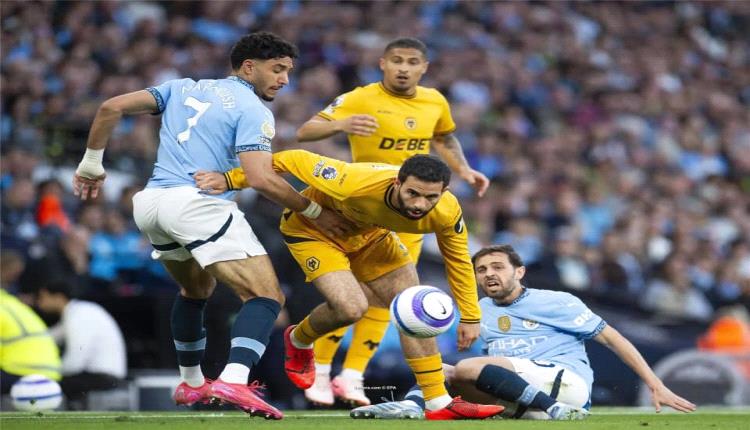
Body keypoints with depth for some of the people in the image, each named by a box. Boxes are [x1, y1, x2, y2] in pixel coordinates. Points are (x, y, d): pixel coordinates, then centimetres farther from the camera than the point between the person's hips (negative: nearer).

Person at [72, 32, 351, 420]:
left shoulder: (183, 88, 21)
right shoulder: (252, 109, 1)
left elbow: (112, 107, 13)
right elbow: (261, 179, -11)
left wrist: (92, 163, 22)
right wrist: (315, 213, -1)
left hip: (149, 203, 8)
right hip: (199, 203, -8)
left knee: (195, 290, 33)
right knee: (266, 297, -11)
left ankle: (191, 383, 39)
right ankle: (234, 381, -34)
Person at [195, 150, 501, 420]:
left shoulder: (446, 212, -28)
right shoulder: (356, 184, -43)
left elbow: (458, 260, -6)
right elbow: (296, 160, -30)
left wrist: (470, 317, -1)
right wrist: (231, 179, -26)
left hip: (369, 235, 5)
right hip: (311, 228, -5)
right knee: (351, 307, -24)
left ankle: (439, 404, 7)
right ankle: (298, 342, 10)